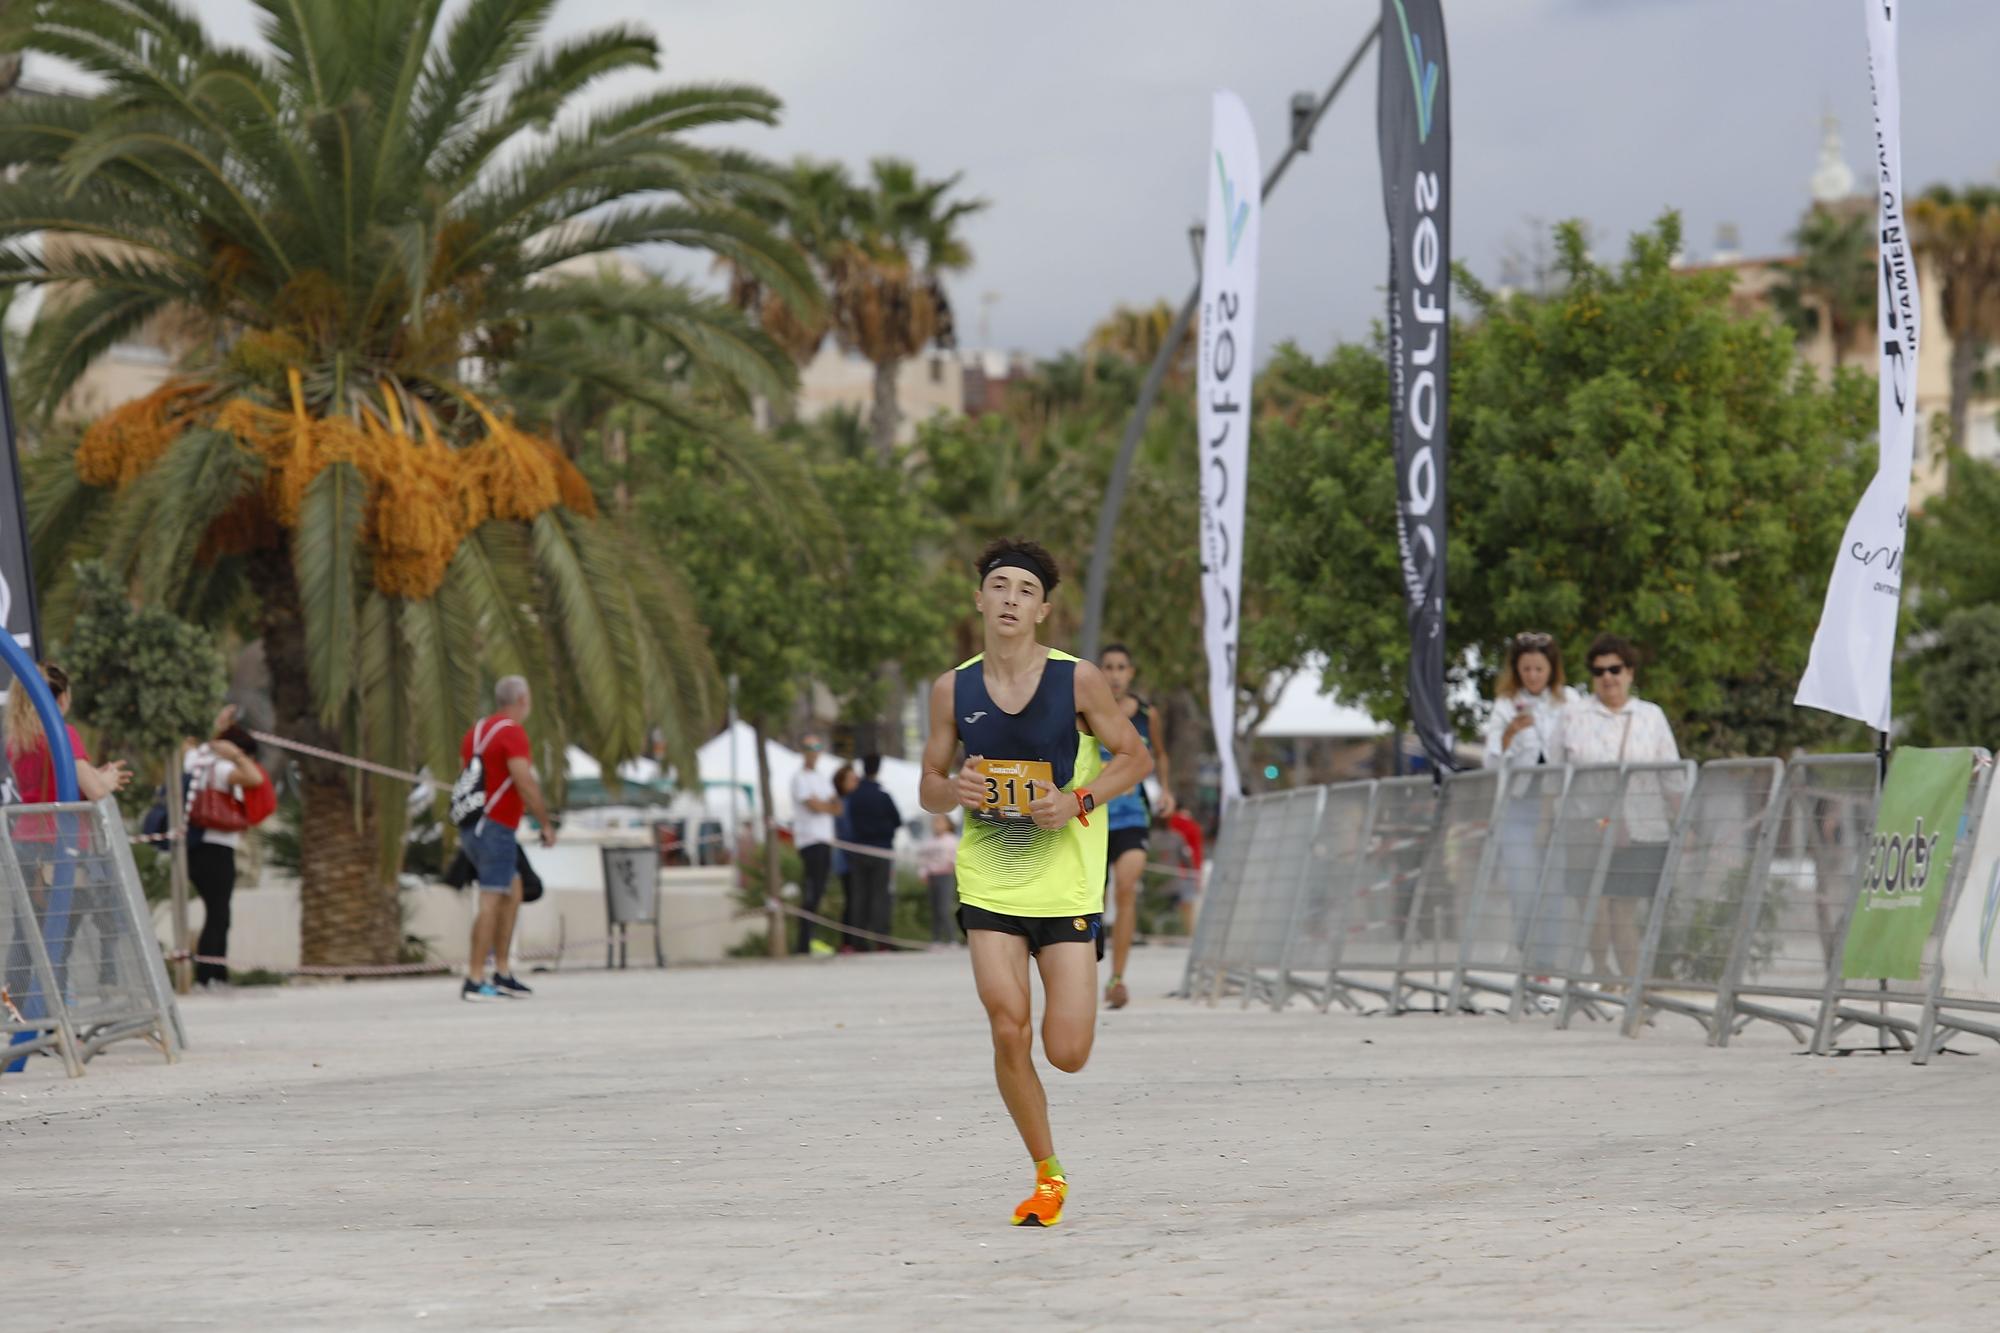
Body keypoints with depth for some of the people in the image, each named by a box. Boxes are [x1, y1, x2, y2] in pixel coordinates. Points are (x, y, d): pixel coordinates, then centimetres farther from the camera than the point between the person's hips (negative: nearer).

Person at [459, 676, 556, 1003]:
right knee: (491, 902, -9)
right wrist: (546, 824, -13)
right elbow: (525, 783, -20)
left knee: (512, 894, 16)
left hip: (474, 826, 9)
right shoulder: (513, 733, -12)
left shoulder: (477, 730, 15)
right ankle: (475, 981, -12)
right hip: (496, 829, -9)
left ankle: (502, 974, 14)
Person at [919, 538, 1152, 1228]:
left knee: (1066, 1053, -5)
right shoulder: (953, 690, 1)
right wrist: (953, 790, -14)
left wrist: (1079, 801, -15)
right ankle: (1047, 1176, 7)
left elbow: (1135, 757, 2)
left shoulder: (1077, 679, -6)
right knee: (1009, 1033, -12)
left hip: (1067, 886, -1)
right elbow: (929, 786, 10)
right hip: (988, 885, 2)